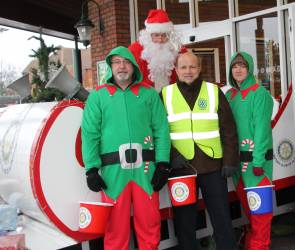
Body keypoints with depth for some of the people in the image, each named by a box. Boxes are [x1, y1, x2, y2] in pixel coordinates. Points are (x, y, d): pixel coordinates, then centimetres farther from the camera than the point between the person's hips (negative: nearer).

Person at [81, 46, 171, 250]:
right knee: (116, 225, 7)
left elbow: (161, 130, 5)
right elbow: (90, 135, 3)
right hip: (113, 171, -1)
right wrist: (92, 168, -5)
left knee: (150, 223, 8)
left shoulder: (149, 93, 9)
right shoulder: (98, 96, 7)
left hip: (145, 168, 1)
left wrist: (163, 164, -2)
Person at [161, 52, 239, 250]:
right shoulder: (165, 94, 4)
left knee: (221, 215, 9)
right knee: (184, 218, 11)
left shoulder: (214, 91, 4)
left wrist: (230, 160, -2)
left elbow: (229, 129, 3)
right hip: (181, 167, 0)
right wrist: (170, 155, -8)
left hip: (212, 165, 0)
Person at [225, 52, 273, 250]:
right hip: (236, 158, 6)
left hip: (256, 158, -6)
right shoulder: (229, 95, 10)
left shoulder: (260, 93, -8)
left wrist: (258, 161, -19)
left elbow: (262, 128, -15)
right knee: (246, 203, 18)